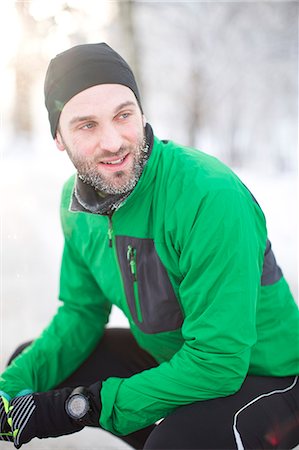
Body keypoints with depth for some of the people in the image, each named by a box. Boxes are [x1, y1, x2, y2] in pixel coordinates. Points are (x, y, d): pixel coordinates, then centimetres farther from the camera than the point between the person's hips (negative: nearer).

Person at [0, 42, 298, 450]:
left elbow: (217, 363, -29)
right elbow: (81, 313, 4)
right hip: (167, 357, 7)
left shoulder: (212, 198, -30)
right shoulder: (77, 203, -7)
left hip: (264, 376, -7)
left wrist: (84, 404, -24)